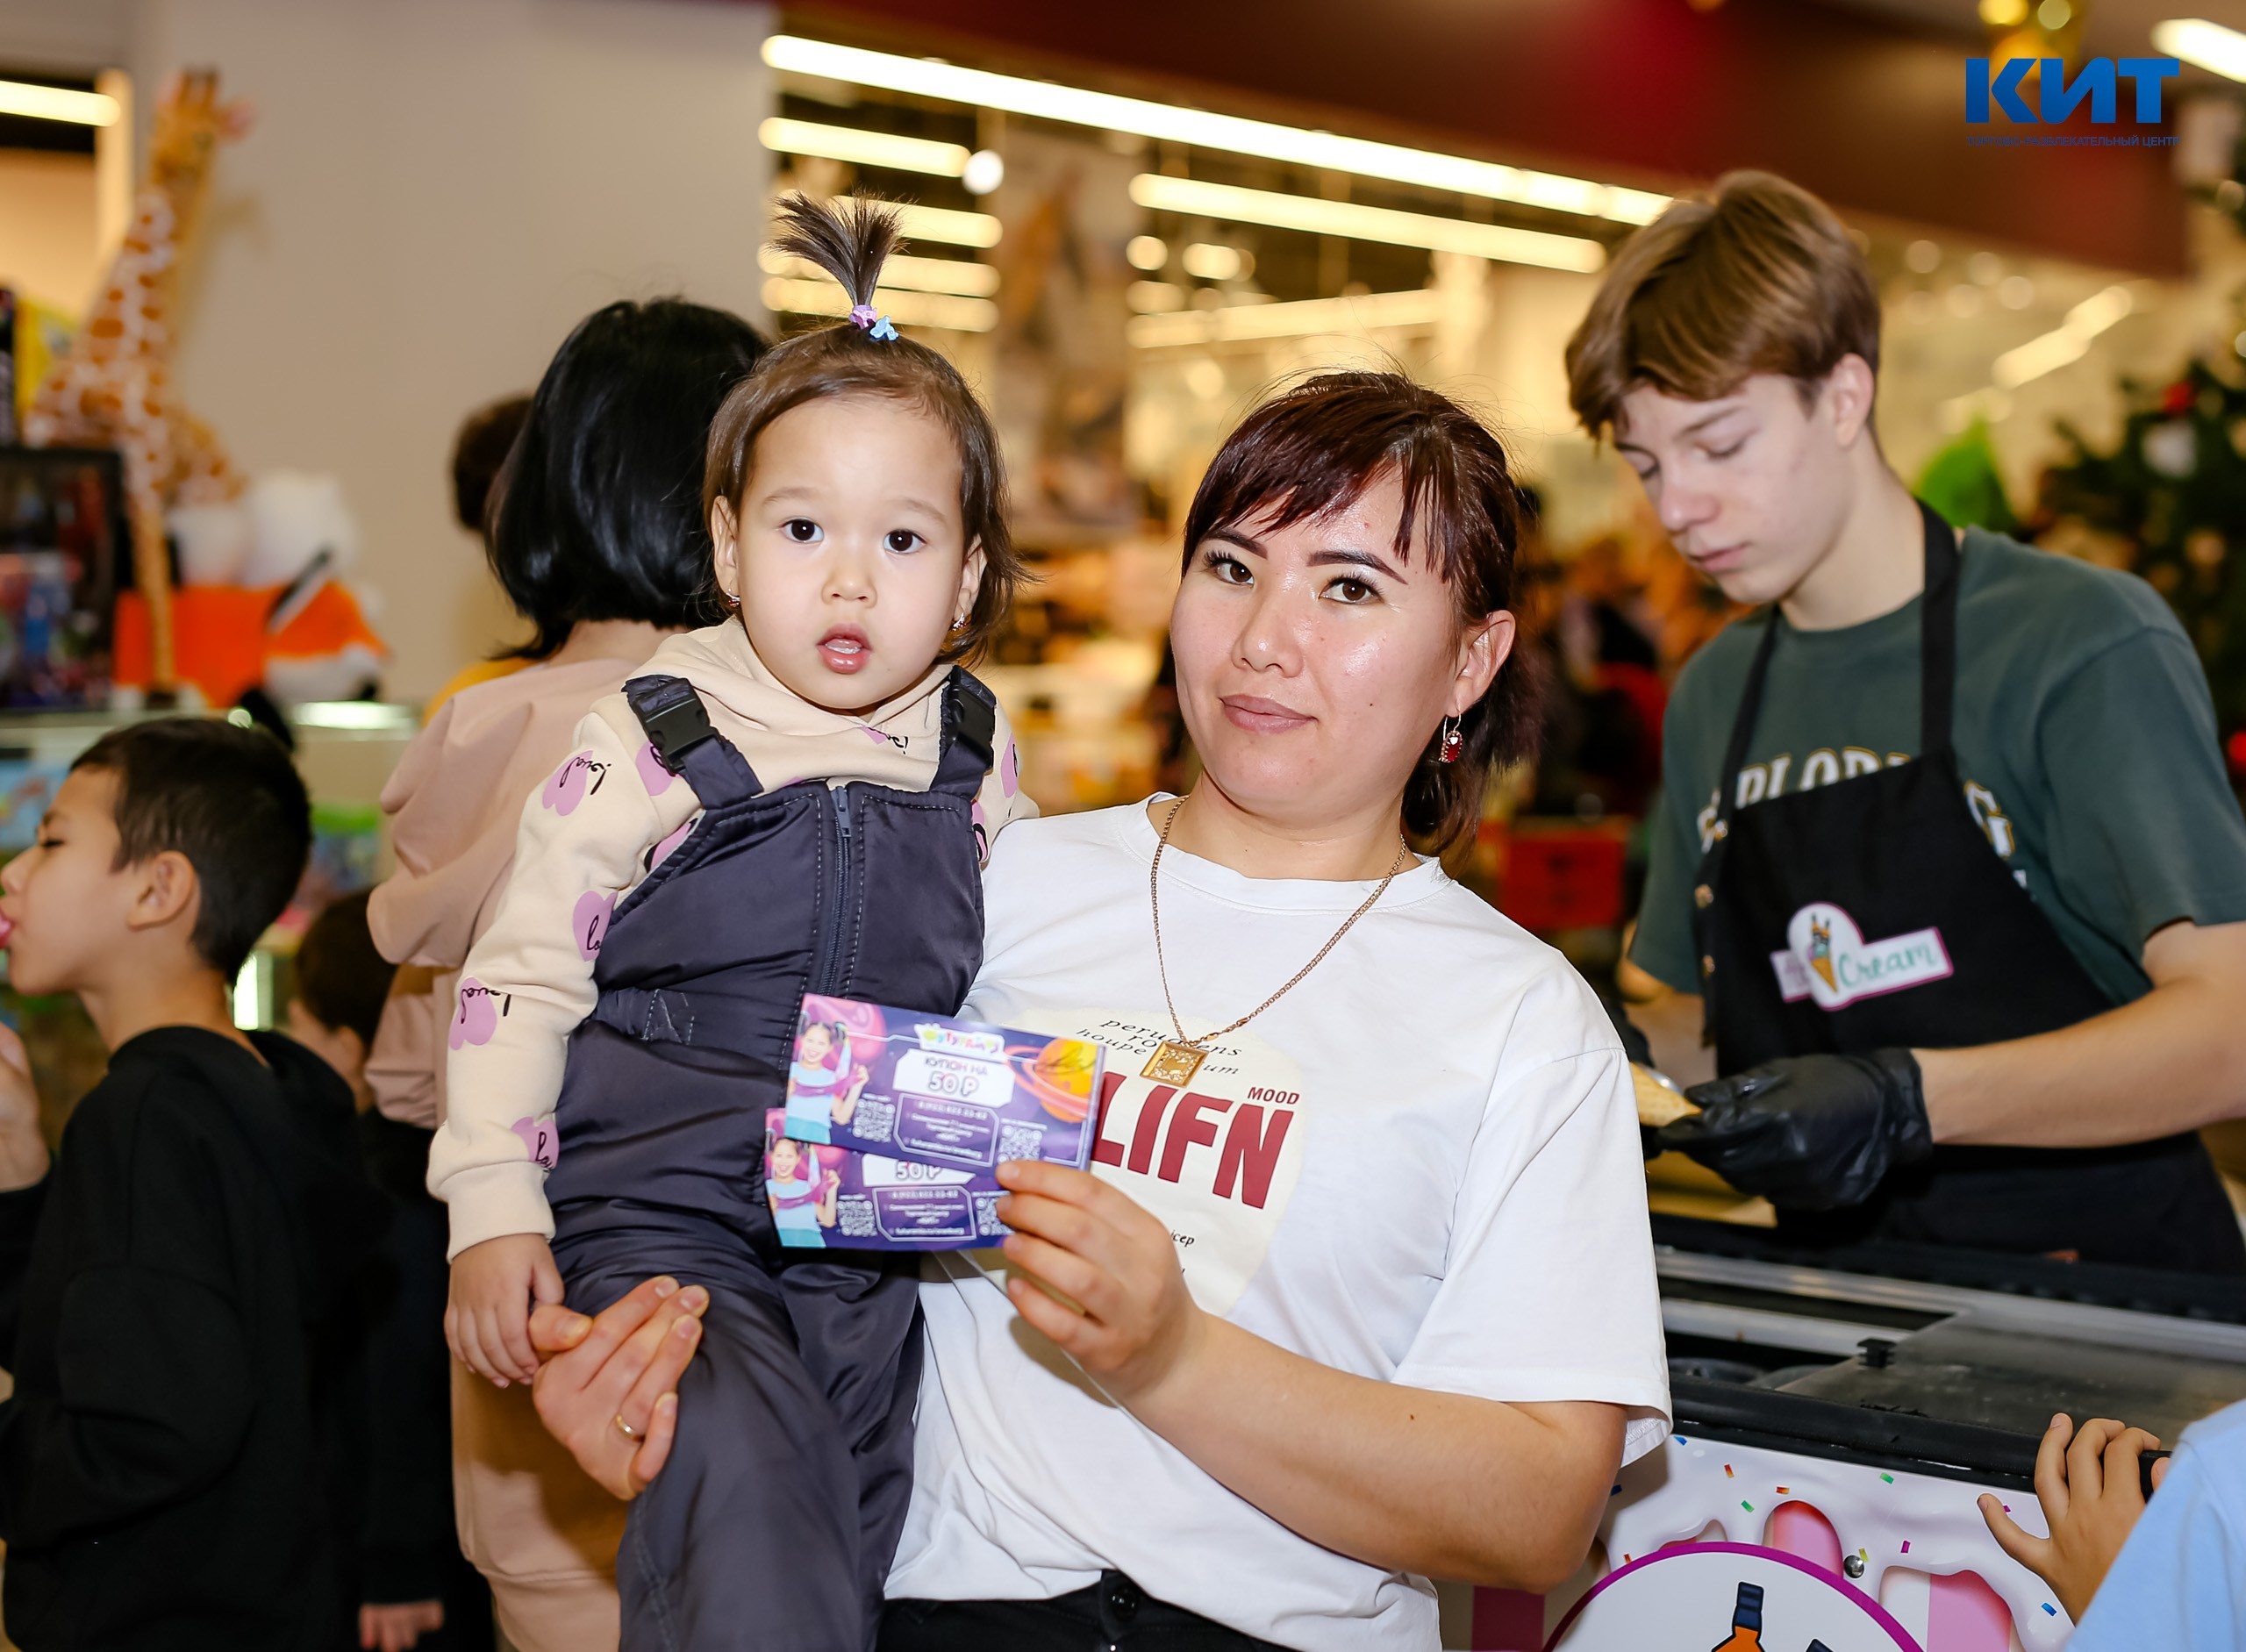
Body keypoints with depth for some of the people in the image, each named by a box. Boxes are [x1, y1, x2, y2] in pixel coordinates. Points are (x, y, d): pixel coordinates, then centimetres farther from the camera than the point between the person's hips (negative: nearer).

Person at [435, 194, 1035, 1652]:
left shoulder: (976, 761, 4)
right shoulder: (649, 749, -8)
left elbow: (1013, 978, 18)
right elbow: (522, 974, -5)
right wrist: (495, 1208, -9)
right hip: (662, 1216, -4)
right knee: (745, 1476, -26)